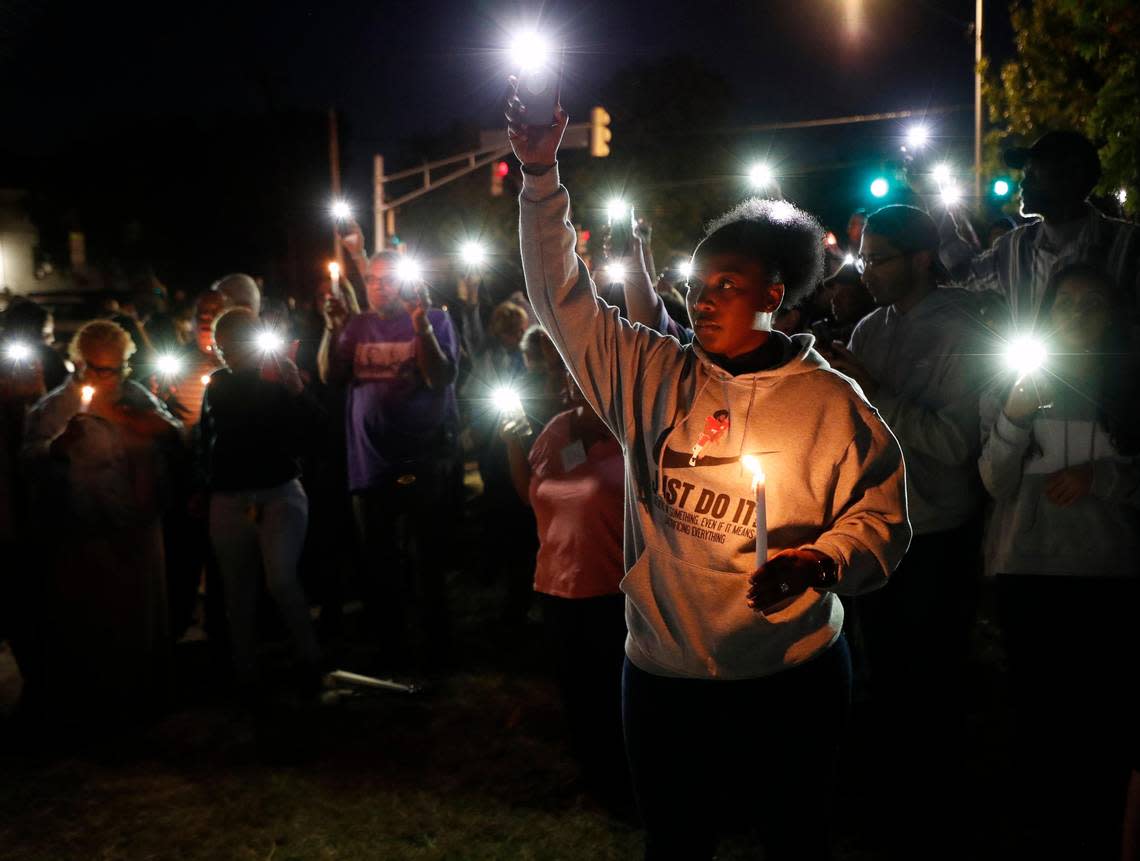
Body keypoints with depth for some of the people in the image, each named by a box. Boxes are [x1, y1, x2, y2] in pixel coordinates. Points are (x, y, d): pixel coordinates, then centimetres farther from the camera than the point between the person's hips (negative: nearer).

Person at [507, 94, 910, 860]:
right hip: (663, 678, 3)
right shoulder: (653, 376, 2)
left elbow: (881, 519, -6)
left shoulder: (830, 402, -5)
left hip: (791, 682, -2)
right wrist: (541, 176, -5)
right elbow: (564, 299, 1)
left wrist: (820, 562, -26)